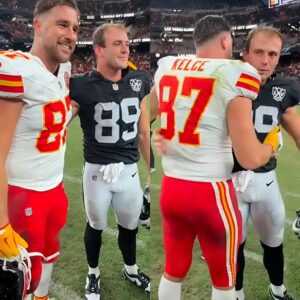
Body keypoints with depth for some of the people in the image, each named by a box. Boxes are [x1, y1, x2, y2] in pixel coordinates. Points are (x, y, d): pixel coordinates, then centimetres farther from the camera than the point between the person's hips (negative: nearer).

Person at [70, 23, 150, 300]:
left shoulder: (138, 82, -3)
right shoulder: (82, 87, -15)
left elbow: (143, 132, 7)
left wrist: (153, 169, 11)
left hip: (129, 170, 3)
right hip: (97, 171, -3)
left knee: (130, 225, 20)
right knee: (96, 226, 18)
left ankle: (131, 269, 49)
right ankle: (93, 274, 46)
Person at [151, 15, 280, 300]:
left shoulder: (166, 67, 2)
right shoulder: (233, 76, -14)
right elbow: (250, 159, -14)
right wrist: (272, 143, 6)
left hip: (170, 187, 5)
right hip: (212, 193, -5)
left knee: (173, 271, 24)